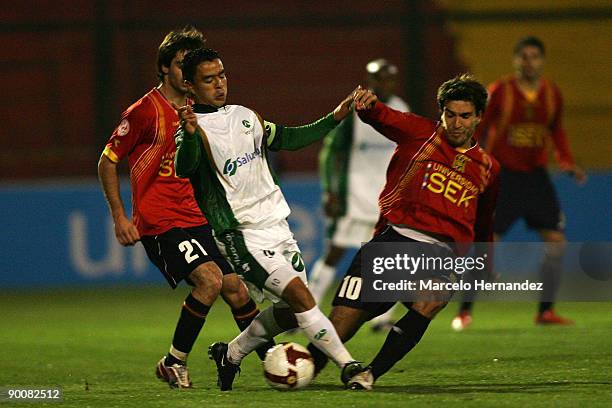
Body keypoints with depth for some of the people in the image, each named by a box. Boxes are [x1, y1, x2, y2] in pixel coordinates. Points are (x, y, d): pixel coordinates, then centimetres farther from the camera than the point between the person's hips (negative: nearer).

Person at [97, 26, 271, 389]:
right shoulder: (145, 111, -10)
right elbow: (107, 162, -4)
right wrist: (119, 217, -8)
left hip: (198, 220, 7)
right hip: (159, 222, -7)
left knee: (236, 289, 2)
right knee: (210, 278, -24)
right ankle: (174, 363, -11)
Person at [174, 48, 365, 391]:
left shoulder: (245, 116, 13)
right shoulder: (194, 128, -10)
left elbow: (288, 139, 23)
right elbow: (184, 169, -30)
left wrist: (334, 119, 13)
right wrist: (190, 134, -50)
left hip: (276, 225, 8)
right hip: (242, 235, -8)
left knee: (291, 310, 8)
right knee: (299, 295, -18)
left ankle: (230, 355, 25)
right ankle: (348, 366, -14)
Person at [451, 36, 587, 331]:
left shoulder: (552, 94, 3)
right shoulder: (499, 92, -9)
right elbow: (477, 130, -4)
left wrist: (566, 160, 5)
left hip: (535, 175, 4)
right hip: (501, 174, -4)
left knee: (556, 240, -3)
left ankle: (546, 311, 7)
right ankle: (465, 312, 2)